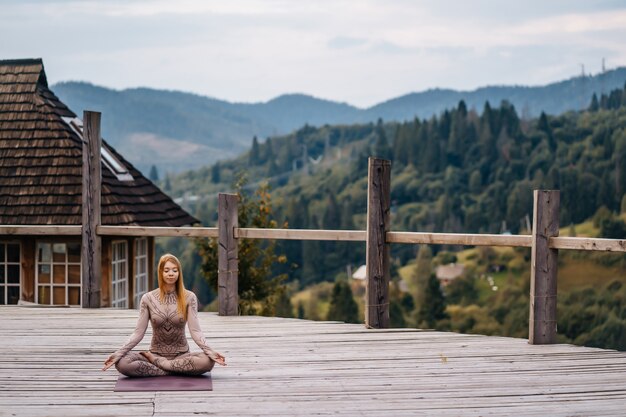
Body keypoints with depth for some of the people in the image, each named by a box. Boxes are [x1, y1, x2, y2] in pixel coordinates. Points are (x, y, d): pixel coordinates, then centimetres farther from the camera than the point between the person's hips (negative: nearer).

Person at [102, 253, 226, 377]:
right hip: (156, 352, 0)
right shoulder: (148, 298, -1)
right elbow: (138, 332, -3)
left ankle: (154, 361, -17)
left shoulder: (188, 297, -3)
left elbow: (195, 330, -10)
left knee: (207, 361, -34)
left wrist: (210, 352, -27)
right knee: (122, 363, -29)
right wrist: (118, 353, -17)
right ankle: (177, 370, -19)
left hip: (181, 355, 0)